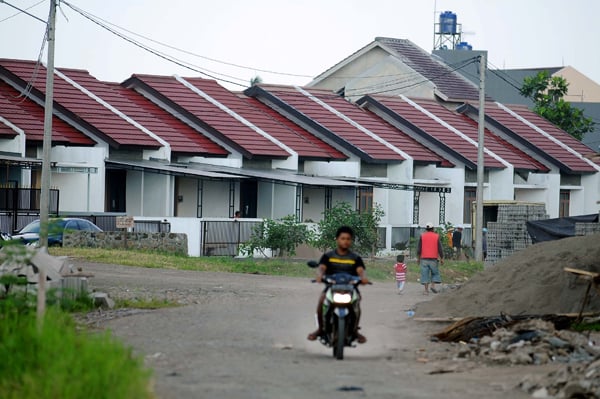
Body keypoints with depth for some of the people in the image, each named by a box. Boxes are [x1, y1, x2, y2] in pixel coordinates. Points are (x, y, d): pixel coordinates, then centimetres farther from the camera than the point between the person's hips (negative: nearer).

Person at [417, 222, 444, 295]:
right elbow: (440, 249, -1)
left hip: (424, 258, 0)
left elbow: (419, 248, 0)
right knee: (435, 273, 15)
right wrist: (442, 258, 4)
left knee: (425, 274, 2)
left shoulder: (422, 236, 2)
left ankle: (426, 290, -2)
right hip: (433, 258, 0)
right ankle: (433, 285, -3)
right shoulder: (436, 236, 1)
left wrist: (418, 258, 8)